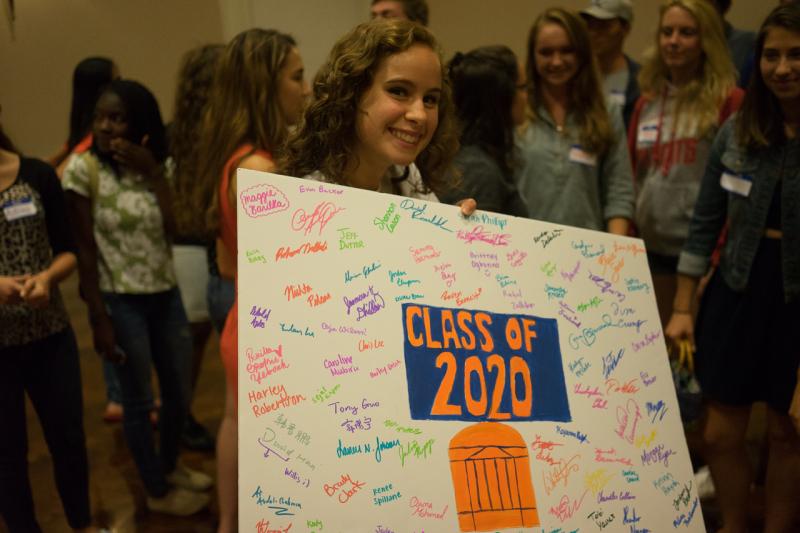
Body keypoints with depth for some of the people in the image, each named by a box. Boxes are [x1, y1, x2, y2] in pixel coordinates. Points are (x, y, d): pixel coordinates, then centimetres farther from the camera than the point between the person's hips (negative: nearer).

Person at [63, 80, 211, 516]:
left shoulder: (158, 166, 3)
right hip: (121, 301, -5)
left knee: (179, 395, 18)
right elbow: (84, 249, -11)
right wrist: (98, 317, -13)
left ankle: (170, 466, 44)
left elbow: (177, 230, -10)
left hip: (166, 295, 5)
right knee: (138, 401, 9)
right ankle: (157, 490, 30)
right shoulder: (83, 169, -12)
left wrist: (153, 173, -15)